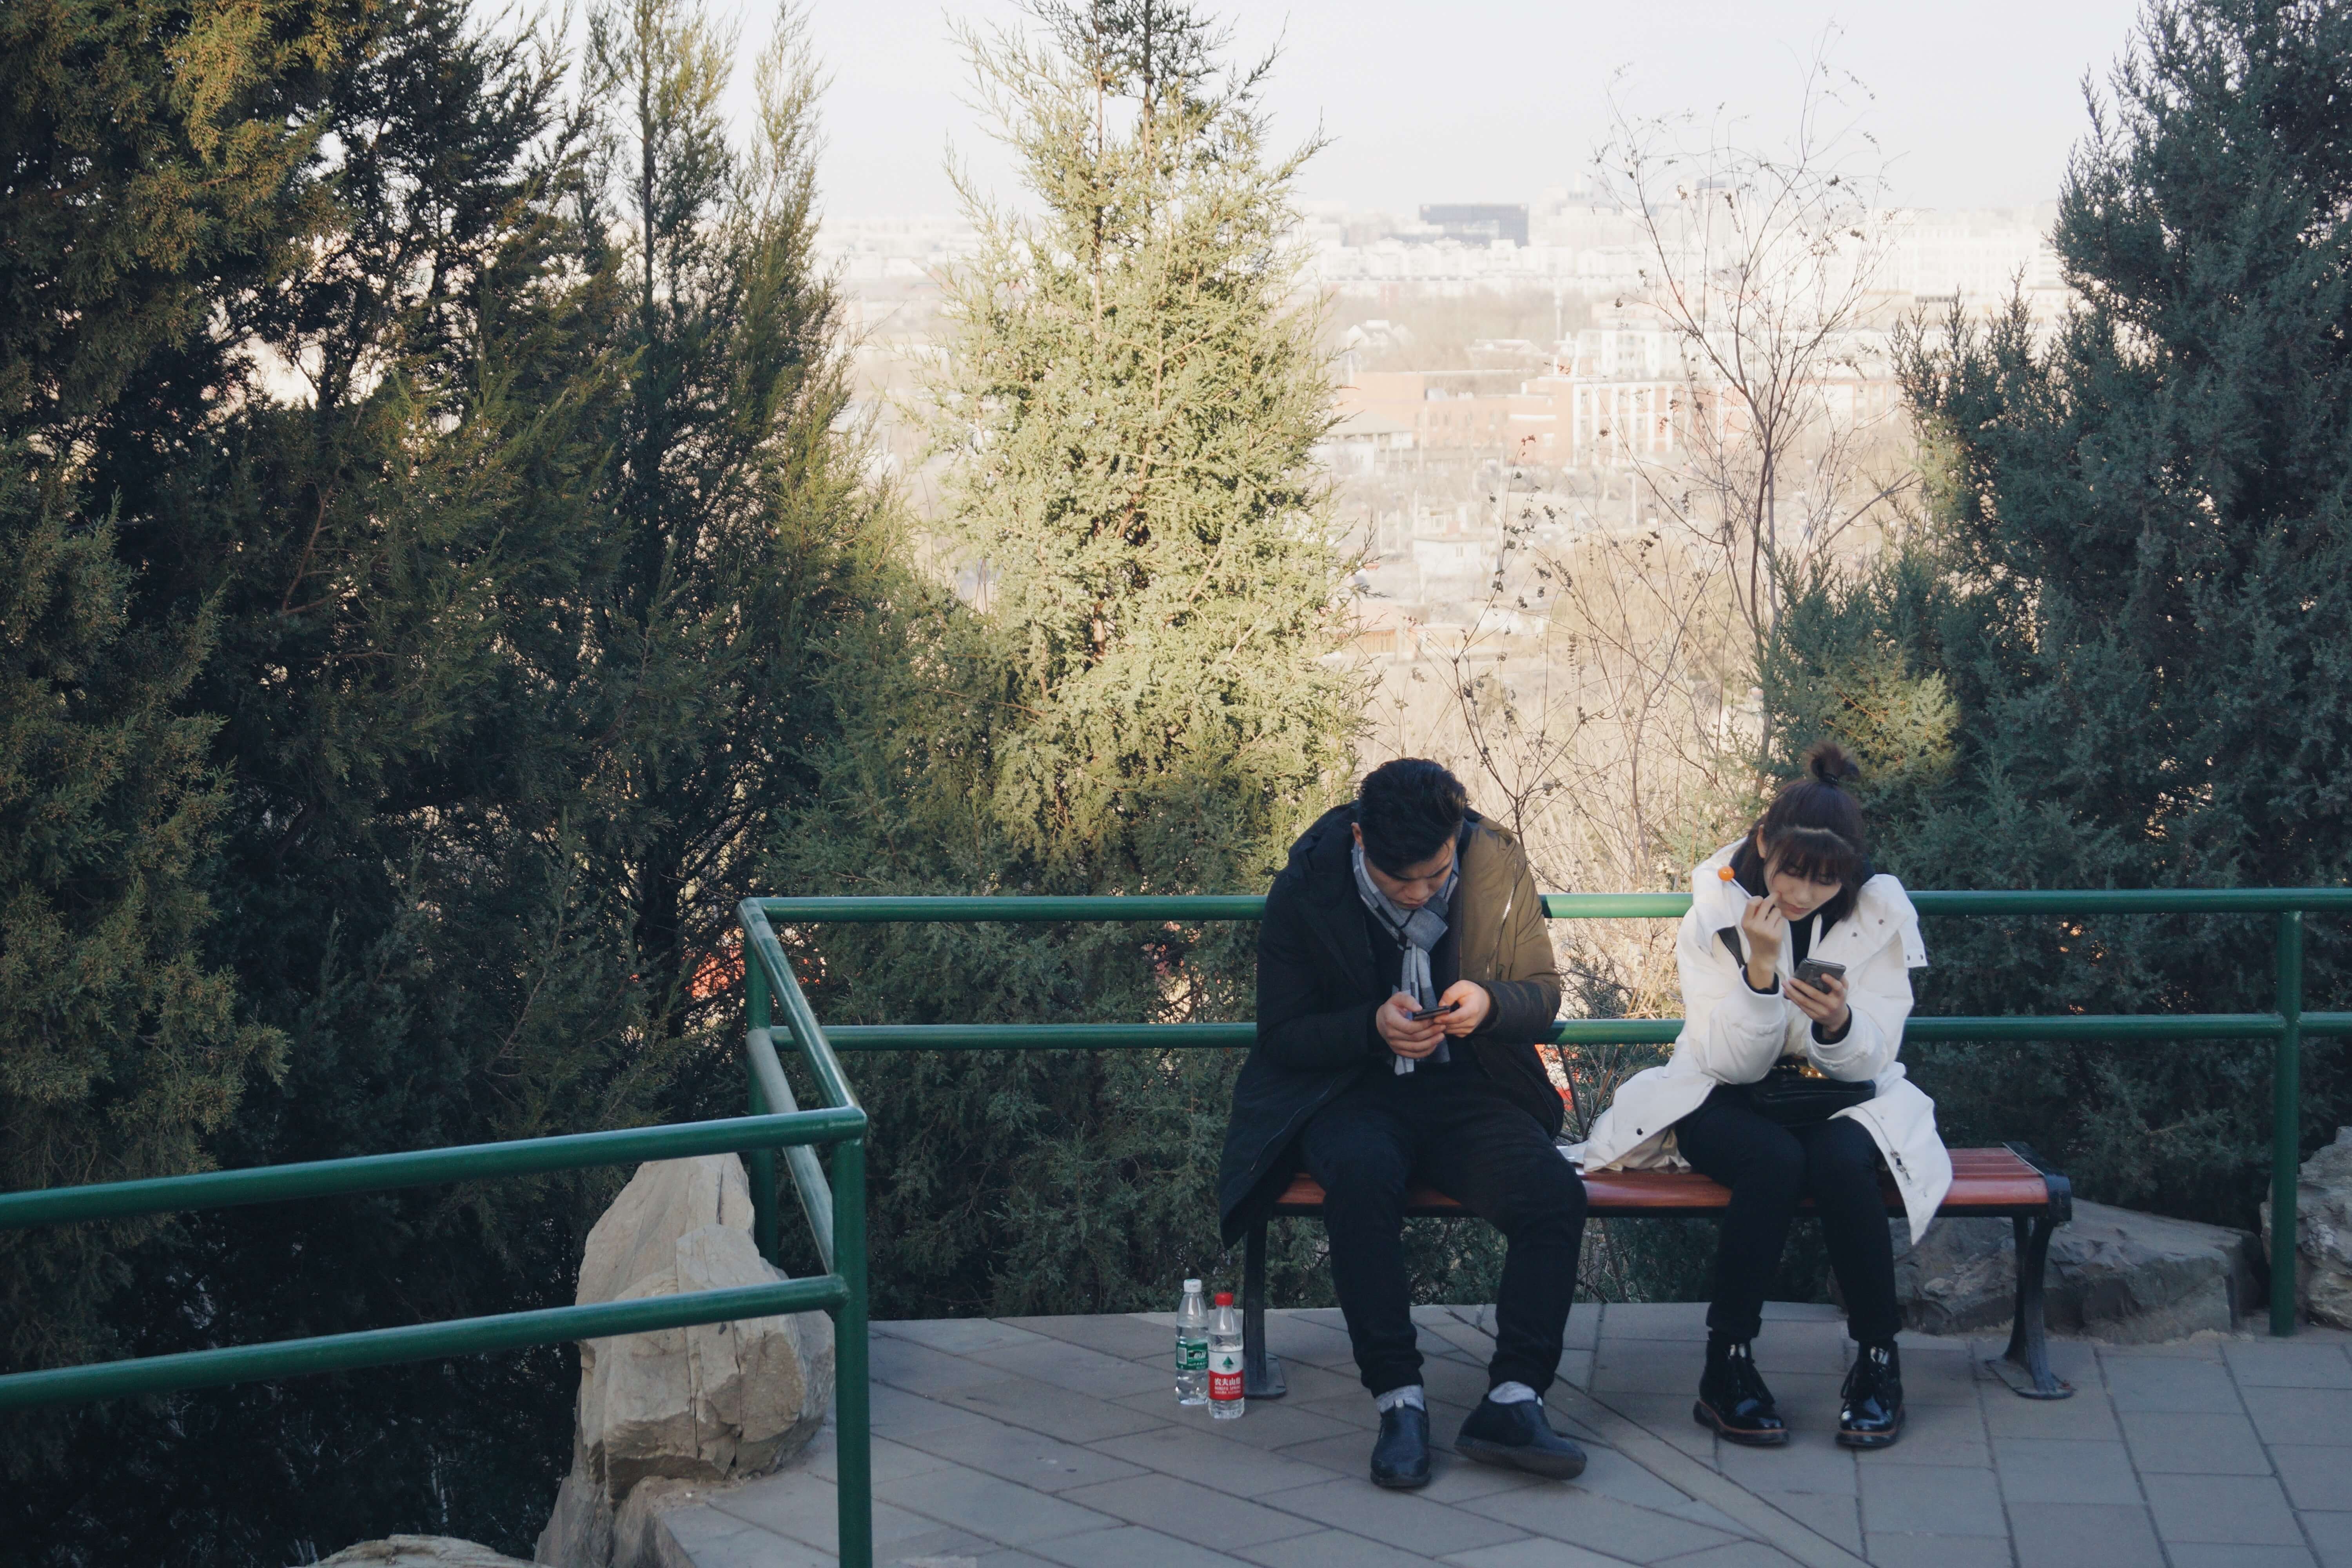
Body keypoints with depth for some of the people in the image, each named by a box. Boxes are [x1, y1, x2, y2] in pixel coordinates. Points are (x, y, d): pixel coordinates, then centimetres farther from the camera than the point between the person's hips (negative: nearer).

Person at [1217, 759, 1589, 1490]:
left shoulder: (1500, 867, -3)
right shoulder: (1305, 890, -8)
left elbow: (1543, 997, 6)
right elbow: (1282, 1033, -2)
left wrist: (1490, 1003, -17)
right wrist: (1374, 1026, -21)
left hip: (1468, 1092, 2)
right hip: (1352, 1093, -2)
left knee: (1556, 1195, -27)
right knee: (1363, 1176, -37)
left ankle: (1511, 1402, -20)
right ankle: (1399, 1401, -29)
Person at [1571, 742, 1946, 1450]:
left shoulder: (1881, 913, -7)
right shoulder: (1715, 910, -10)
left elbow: (1871, 1060, -8)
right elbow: (1730, 1061, -14)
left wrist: (1840, 1023, -31)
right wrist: (1760, 971, -30)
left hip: (1837, 1098, 1)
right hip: (1728, 1100, -1)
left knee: (1838, 1162, -34)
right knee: (1773, 1162, -35)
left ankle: (1877, 1359, -18)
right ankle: (1727, 1362, -24)